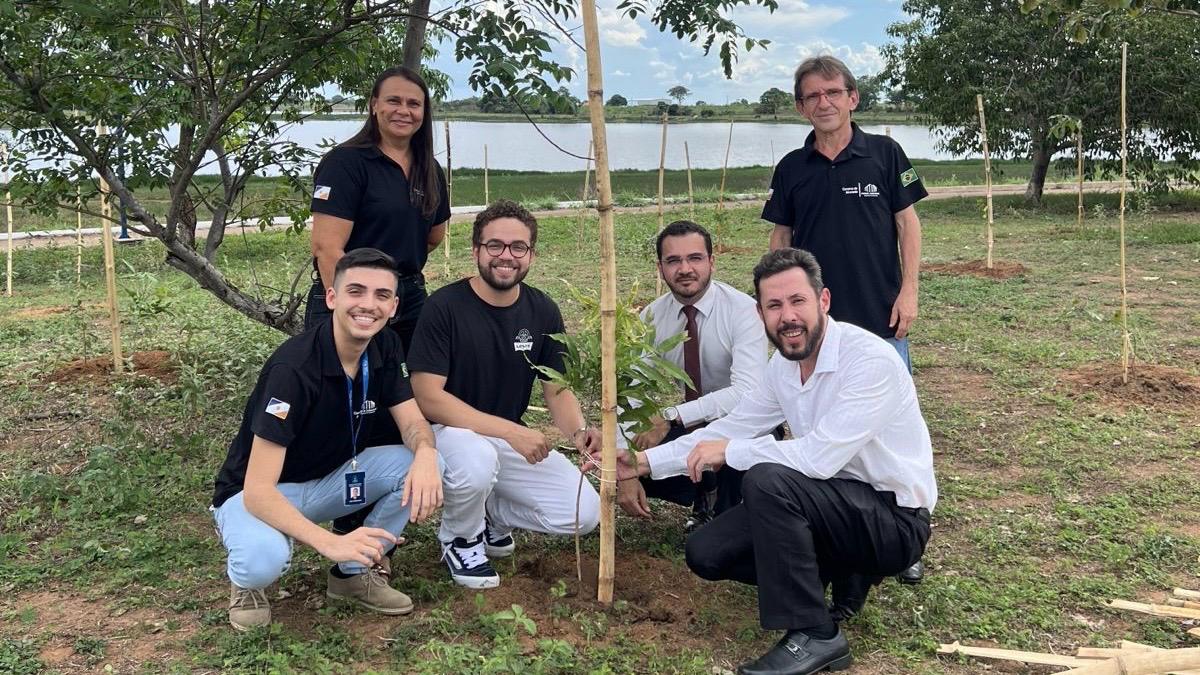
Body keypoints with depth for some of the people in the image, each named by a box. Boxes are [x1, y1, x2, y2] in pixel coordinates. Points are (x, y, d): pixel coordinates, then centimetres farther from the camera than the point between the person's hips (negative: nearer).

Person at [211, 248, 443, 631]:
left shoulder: (384, 348, -9)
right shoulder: (293, 367, -30)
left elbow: (413, 423, -7)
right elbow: (258, 491, -33)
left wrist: (426, 454, -33)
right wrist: (332, 543, -46)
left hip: (328, 480, 6)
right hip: (257, 493, -6)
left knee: (424, 464, -17)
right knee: (264, 559, -39)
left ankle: (355, 572, 3)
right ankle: (247, 578, 0)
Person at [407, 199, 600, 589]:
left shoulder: (543, 311, -1)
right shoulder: (444, 307, -17)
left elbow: (558, 390, 3)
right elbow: (428, 396, -22)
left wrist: (578, 432, -21)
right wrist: (509, 430, -29)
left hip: (512, 438, 5)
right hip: (448, 430, -5)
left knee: (584, 514, -10)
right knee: (476, 462, -40)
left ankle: (488, 513, 17)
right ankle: (459, 538, -4)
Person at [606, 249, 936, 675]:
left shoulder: (870, 360, -24)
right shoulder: (784, 364, 1)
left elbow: (820, 457, -32)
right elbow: (733, 426, 10)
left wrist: (729, 452, -19)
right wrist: (645, 462, 4)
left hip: (895, 519, -8)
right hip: (839, 504, 8)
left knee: (766, 480, -32)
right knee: (706, 552, -1)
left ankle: (813, 636, -18)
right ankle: (841, 574, 11)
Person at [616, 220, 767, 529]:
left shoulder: (743, 310, -21)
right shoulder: (652, 318, -8)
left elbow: (747, 393, -33)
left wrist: (670, 418, -37)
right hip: (689, 426, 5)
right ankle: (708, 495, 10)